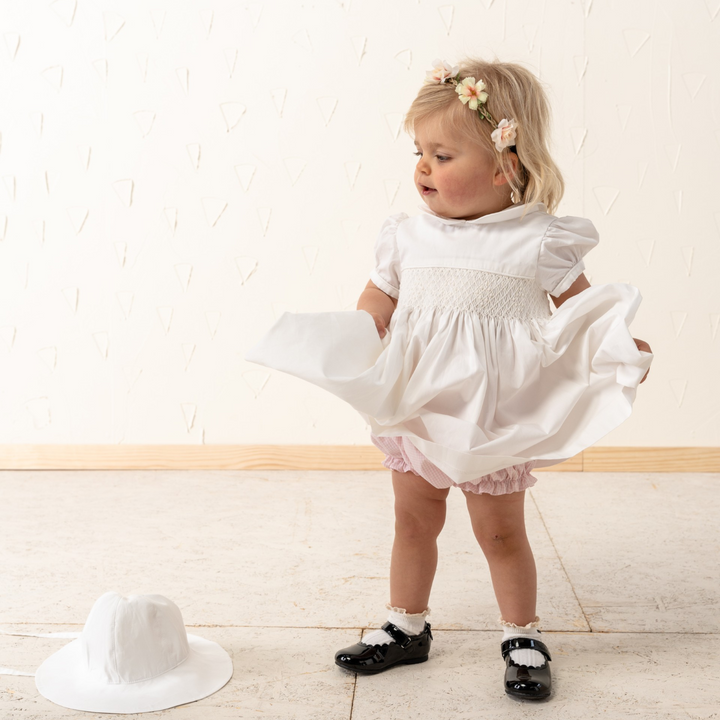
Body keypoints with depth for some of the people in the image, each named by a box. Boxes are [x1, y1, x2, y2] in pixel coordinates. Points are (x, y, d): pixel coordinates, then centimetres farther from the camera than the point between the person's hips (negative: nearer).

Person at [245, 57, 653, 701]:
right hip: (414, 405, 4)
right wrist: (336, 346, -11)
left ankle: (523, 638, 32)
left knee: (500, 532, 11)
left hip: (494, 417, -4)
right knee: (413, 522, 18)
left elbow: (580, 306, -3)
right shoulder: (408, 237, -2)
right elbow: (375, 308, 4)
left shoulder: (538, 240, -11)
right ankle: (407, 627, 37)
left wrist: (620, 348, -20)